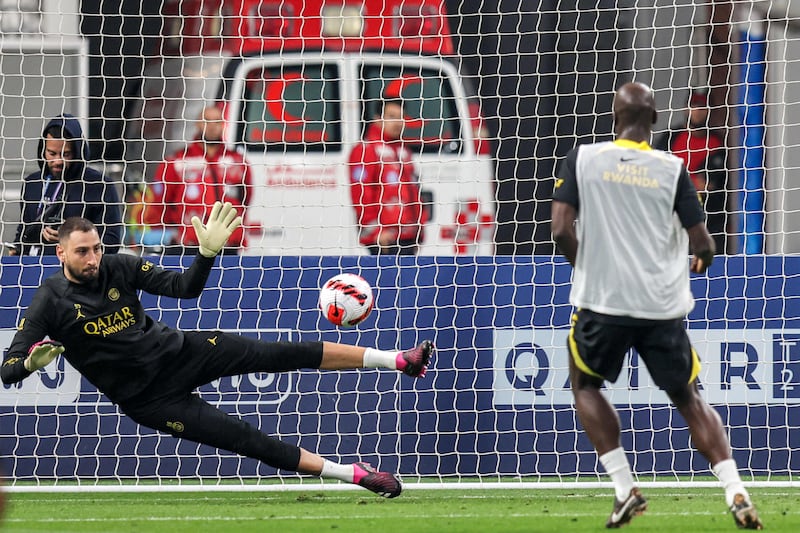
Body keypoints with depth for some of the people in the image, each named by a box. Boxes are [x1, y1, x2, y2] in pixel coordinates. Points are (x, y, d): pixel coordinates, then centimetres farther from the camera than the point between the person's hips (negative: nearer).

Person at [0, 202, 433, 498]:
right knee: (245, 439, -10)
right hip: (149, 398, -4)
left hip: (178, 352, 4)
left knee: (283, 354, -9)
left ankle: (398, 360, -7)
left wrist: (208, 253, -21)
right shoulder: (49, 304, -16)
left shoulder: (120, 268, -6)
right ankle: (354, 475, -5)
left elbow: (186, 288, -3)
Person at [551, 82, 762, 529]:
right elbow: (702, 242, -1)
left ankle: (625, 488, 9)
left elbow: (562, 229, -7)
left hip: (602, 302, -1)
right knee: (689, 400, 14)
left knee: (586, 386, 22)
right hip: (663, 305, 1)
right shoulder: (672, 169, -1)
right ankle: (736, 493, 0)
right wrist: (704, 258, 24)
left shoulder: (582, 159, -2)